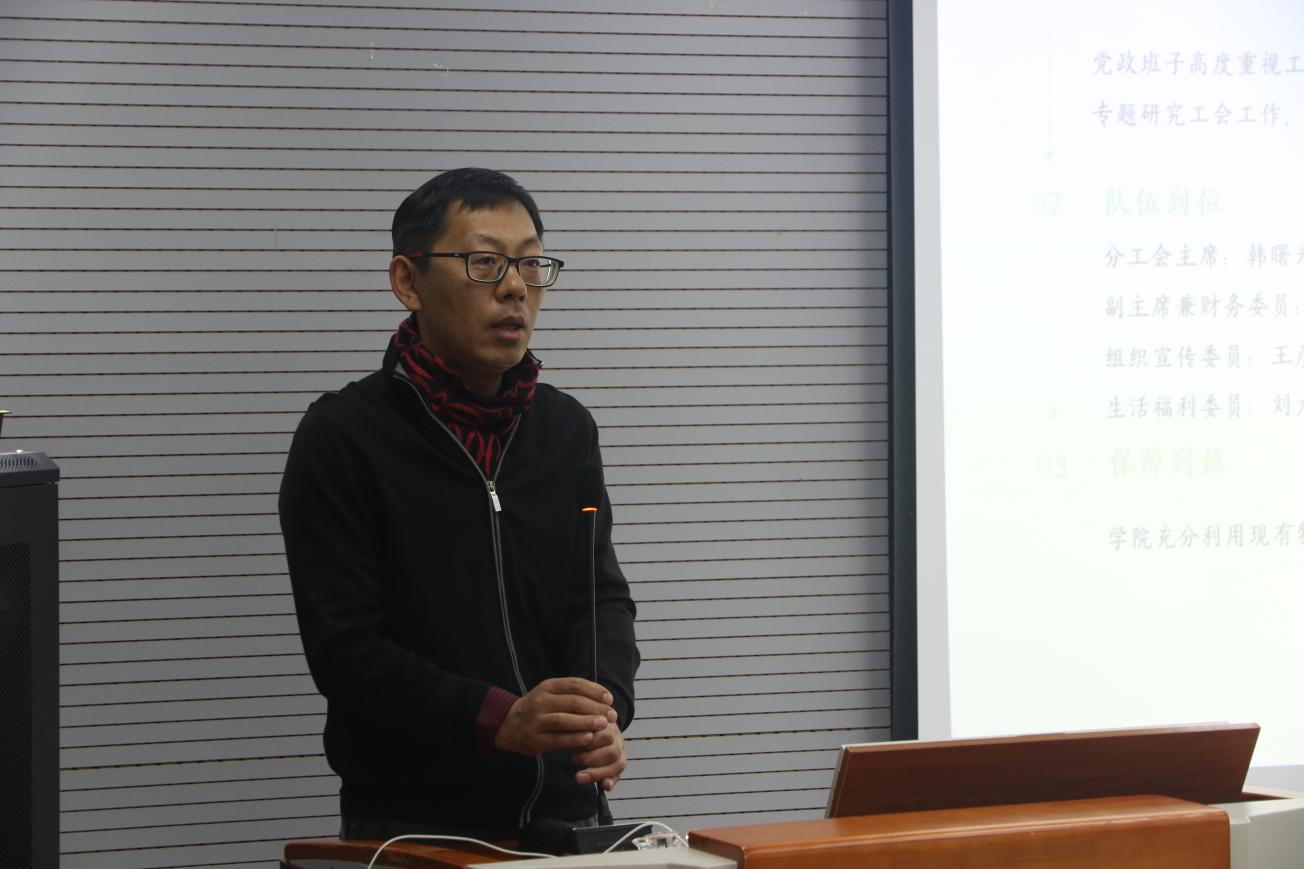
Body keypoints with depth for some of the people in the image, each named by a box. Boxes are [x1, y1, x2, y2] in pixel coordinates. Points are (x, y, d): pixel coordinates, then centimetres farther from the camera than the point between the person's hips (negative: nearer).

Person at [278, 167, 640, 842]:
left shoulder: (568, 429, 7)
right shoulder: (342, 437, -9)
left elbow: (601, 596, 2)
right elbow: (342, 646, -15)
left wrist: (602, 712, -19)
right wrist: (497, 717, -28)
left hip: (565, 809, 4)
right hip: (410, 823, -4)